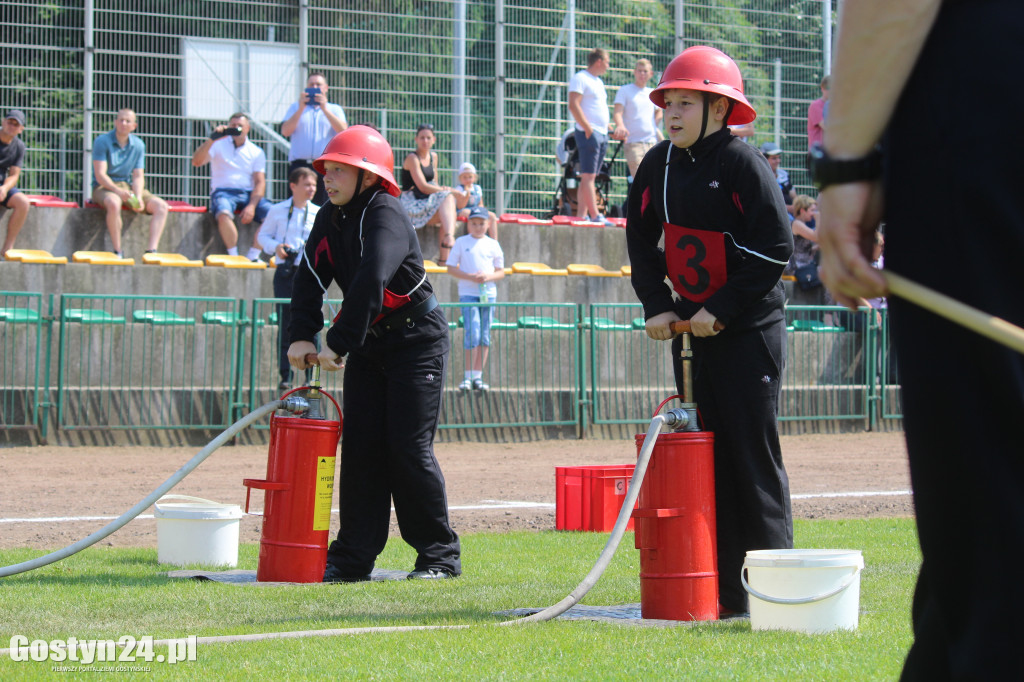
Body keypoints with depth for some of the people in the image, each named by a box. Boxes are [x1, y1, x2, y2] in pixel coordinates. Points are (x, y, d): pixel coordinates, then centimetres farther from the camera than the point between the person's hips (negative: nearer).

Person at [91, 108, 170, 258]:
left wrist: (138, 198, -16)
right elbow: (100, 175, -15)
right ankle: (117, 252, -32)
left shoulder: (139, 145, 7)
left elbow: (138, 176, 4)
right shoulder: (102, 141, -8)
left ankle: (151, 251, -28)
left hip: (128, 186, 6)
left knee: (161, 206, -16)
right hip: (104, 187, -6)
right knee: (114, 203, -41)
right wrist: (118, 191, -30)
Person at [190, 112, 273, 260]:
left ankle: (252, 256, -17)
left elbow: (260, 182, 4)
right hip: (224, 191, -3)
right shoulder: (219, 145, 9)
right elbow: (196, 162, -7)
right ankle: (234, 257, -25)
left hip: (249, 193, 3)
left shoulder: (256, 152, 13)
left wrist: (251, 206, -14)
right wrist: (212, 140, -19)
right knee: (224, 214, -38)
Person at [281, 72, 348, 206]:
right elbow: (285, 131, 4)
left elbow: (343, 130, -2)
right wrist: (301, 109, -4)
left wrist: (324, 109, -8)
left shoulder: (335, 109, 17)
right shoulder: (295, 107, 19)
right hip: (299, 164, 0)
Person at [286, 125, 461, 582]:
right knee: (359, 446, 3)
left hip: (417, 341, -8)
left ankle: (439, 554, 0)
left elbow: (371, 283, -33)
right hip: (368, 343, 8)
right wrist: (301, 335, -15)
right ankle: (354, 556, 6)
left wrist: (338, 342, -36)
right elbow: (310, 279, 0)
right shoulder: (330, 219, 5)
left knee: (409, 448, -10)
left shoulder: (385, 217, -21)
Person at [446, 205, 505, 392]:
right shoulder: (461, 242, 5)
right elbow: (451, 268, 2)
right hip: (468, 293, -3)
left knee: (485, 336, 2)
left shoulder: (493, 244, 11)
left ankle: (478, 376, 7)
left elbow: (500, 271, 12)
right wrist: (470, 277, -12)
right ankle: (468, 376, -11)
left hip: (488, 293, 3)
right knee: (472, 334, -13)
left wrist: (488, 277, -10)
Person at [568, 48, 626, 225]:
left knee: (588, 177, 6)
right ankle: (595, 215, -18)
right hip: (588, 133, -9)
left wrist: (612, 130, 17)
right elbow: (573, 105, -16)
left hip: (602, 134, 9)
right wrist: (588, 129, -21)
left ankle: (582, 215, 4)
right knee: (588, 176, -11)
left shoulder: (598, 82, 23)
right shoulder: (580, 79, -6)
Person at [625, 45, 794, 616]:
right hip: (691, 328, 7)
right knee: (703, 455, 6)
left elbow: (776, 247, -16)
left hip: (750, 329, -7)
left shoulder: (743, 163, -12)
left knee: (754, 456, -6)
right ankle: (720, 589, 10)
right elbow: (641, 238, 18)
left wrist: (722, 309, -17)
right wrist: (657, 304, 5)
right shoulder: (659, 166, 8)